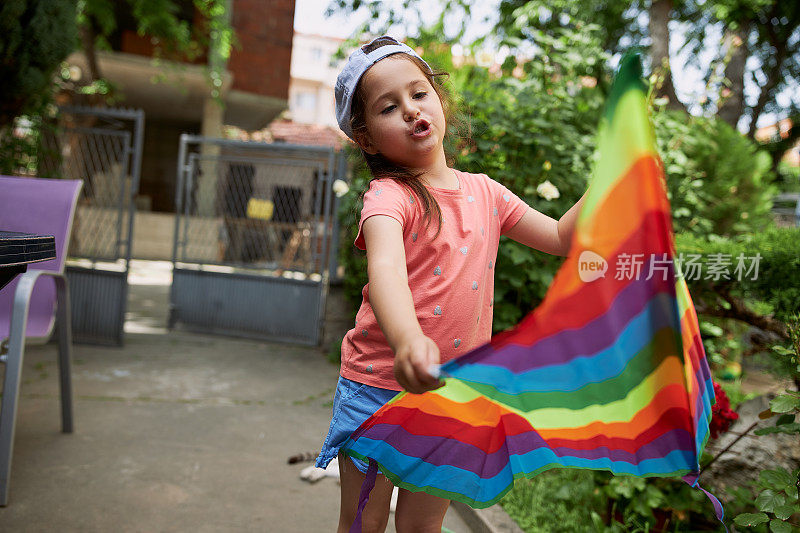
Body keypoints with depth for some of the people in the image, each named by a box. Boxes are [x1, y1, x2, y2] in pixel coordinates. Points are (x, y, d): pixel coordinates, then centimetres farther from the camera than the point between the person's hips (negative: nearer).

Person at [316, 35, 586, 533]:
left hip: (454, 391, 4)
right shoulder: (388, 195, -15)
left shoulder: (483, 192, 5)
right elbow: (384, 268, -35)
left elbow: (561, 237, 11)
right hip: (380, 385, -4)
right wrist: (407, 340, -55)